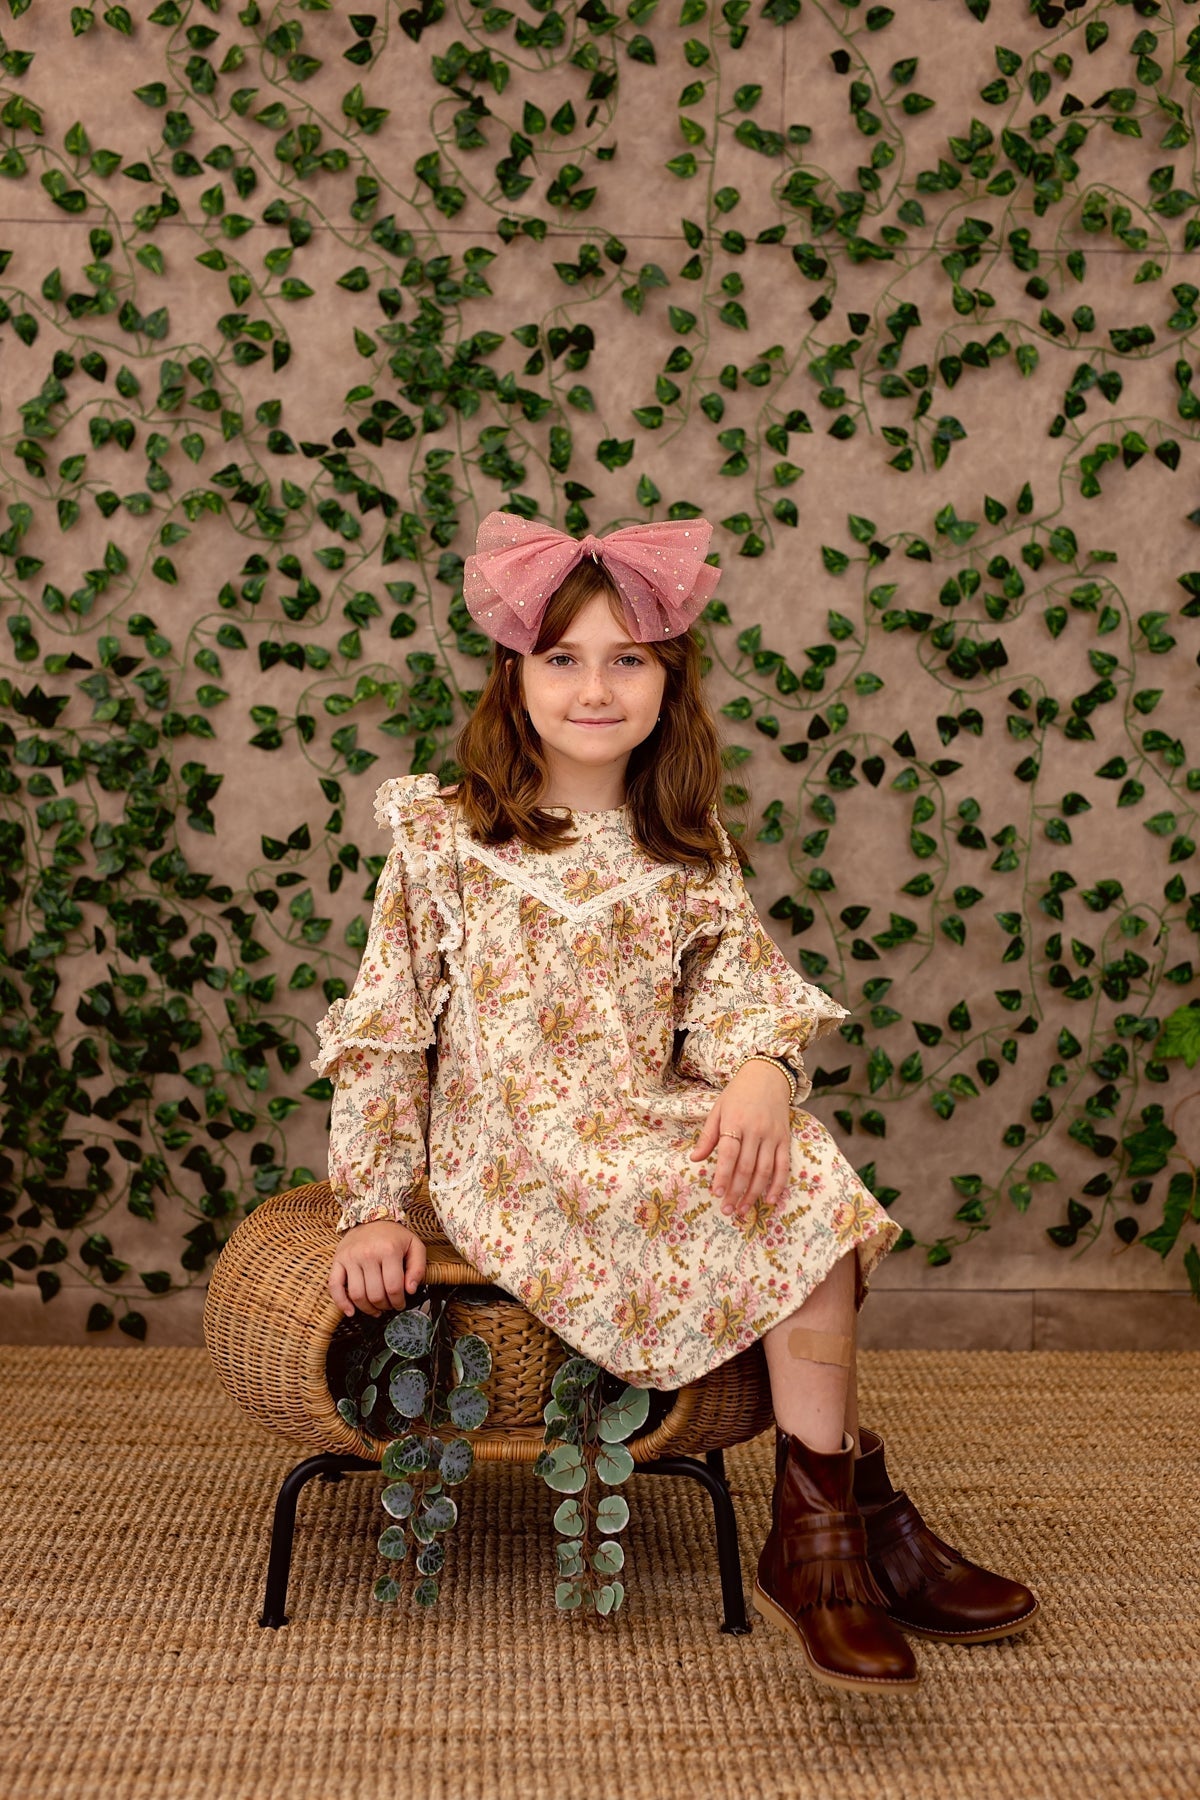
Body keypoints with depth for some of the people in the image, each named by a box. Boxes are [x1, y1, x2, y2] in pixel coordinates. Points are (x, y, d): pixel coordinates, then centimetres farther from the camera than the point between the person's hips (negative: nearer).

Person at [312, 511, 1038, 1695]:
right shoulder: (446, 837, -1)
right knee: (805, 1201, -25)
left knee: (804, 1179, -27)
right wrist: (374, 1208, -8)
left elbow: (743, 993, -1)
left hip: (651, 1140, 4)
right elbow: (382, 1036, -1)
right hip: (513, 1168, -4)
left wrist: (761, 1069, -25)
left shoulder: (692, 857, 11)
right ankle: (858, 1519, -11)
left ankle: (819, 1541, -13)